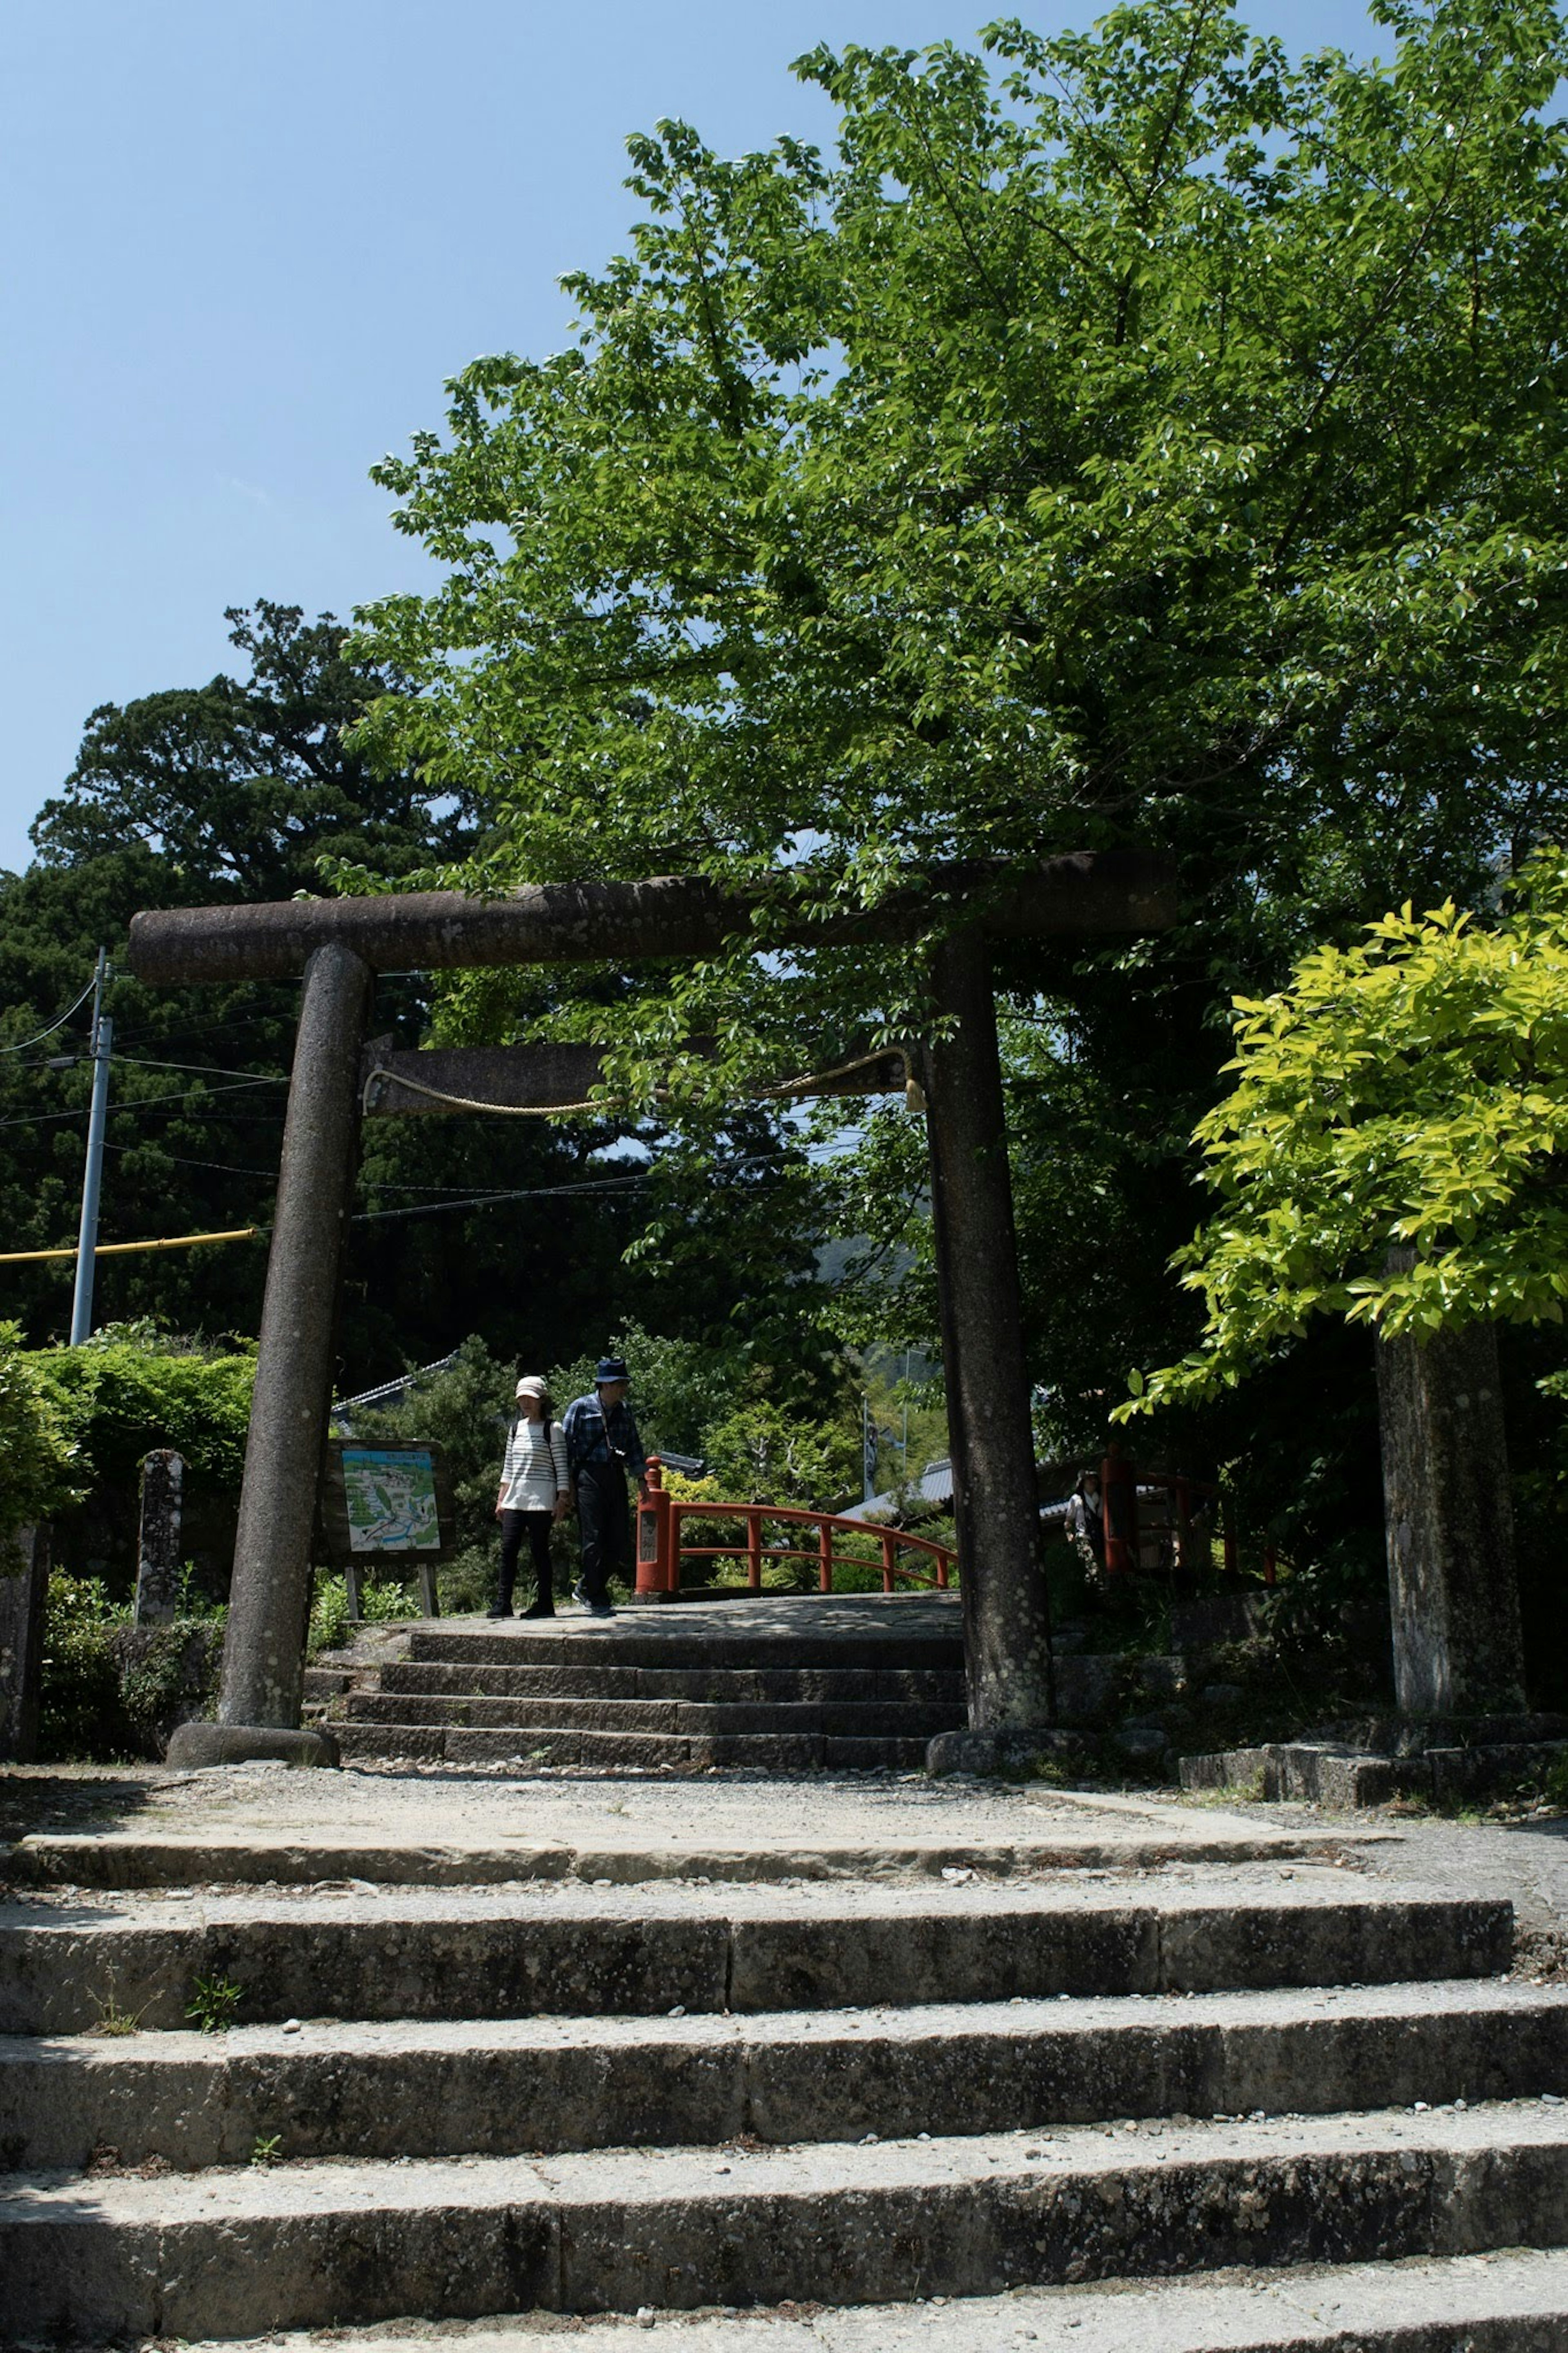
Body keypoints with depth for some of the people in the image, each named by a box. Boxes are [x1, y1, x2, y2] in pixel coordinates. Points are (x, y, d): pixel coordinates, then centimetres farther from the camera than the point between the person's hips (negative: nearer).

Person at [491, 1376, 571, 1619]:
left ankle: (544, 1603, 4)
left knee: (539, 1550, -3)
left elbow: (561, 1467, -4)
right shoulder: (516, 1428, 15)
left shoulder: (552, 1429, -2)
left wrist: (562, 1500, -9)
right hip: (515, 1499, 5)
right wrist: (502, 1499, 13)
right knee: (508, 1549, -1)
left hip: (541, 1501, -5)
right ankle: (503, 1603, 1)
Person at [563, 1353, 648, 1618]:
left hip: (615, 1477, 6)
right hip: (589, 1477, -6)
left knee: (619, 1541, 2)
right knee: (594, 1539, -5)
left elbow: (633, 1445, 20)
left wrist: (641, 1477, 15)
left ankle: (585, 1587, 21)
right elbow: (567, 1445, -3)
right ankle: (598, 1600, 4)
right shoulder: (581, 1407, -4)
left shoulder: (624, 1410, 13)